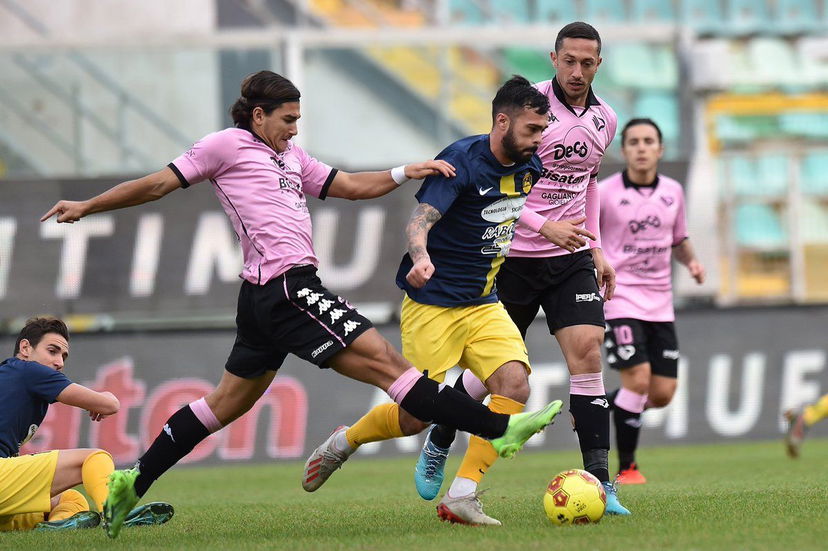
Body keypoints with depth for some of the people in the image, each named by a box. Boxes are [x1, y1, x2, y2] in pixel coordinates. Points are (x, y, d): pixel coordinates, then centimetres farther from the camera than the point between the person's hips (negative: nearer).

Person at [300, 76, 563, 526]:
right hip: (432, 304, -6)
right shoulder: (460, 160, -18)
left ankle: (461, 497, -15)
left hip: (484, 304, 6)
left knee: (514, 384, -19)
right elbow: (420, 220, -29)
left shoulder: (528, 167, 4)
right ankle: (343, 442, 25)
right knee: (417, 416, -7)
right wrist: (421, 257, -49)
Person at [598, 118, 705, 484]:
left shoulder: (673, 192, 8)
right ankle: (626, 468, -2)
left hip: (660, 303, 5)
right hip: (621, 299, -5)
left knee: (662, 394, 0)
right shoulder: (604, 193, -6)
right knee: (638, 379, -17)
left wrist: (691, 261, 2)